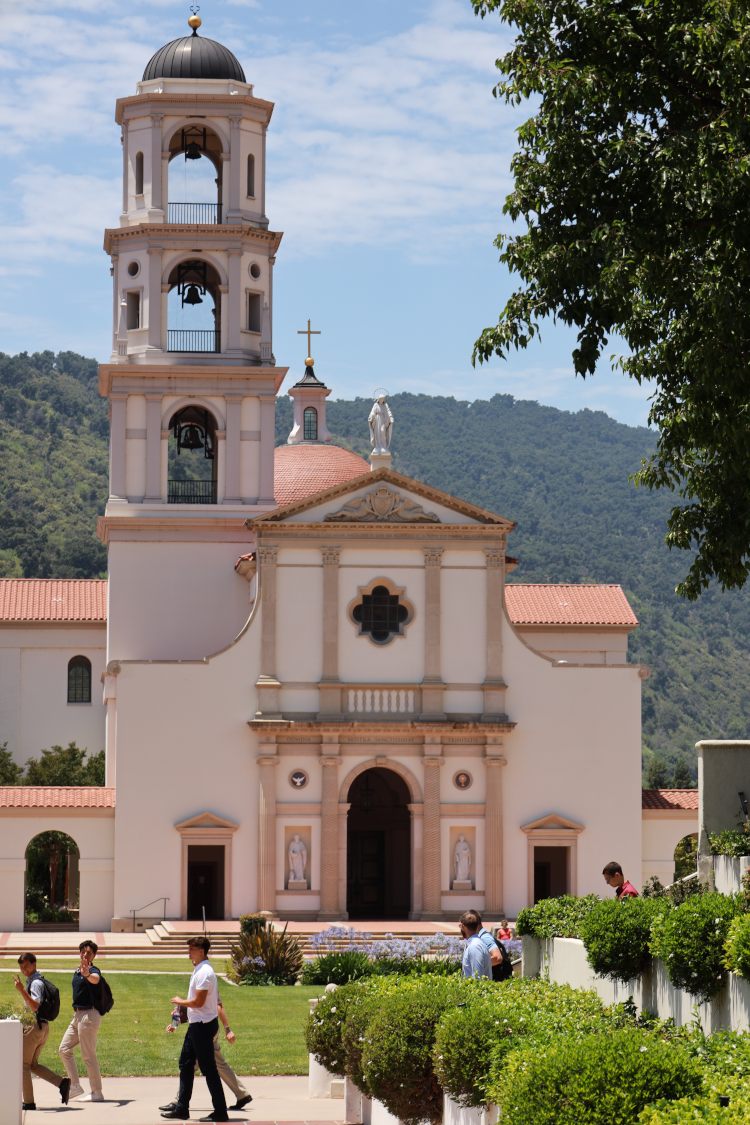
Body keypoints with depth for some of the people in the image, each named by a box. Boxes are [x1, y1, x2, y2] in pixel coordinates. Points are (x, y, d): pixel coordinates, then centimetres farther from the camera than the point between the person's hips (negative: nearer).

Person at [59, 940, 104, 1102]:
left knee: (88, 1055, -8)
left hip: (89, 1015, -10)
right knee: (64, 1049, 12)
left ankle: (97, 1093, -2)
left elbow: (96, 979, -39)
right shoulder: (78, 971, 15)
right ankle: (75, 1086, 16)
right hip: (78, 1015, 10)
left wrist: (88, 975, -61)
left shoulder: (93, 970, -14)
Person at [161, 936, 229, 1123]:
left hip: (203, 1025, -11)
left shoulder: (204, 972, -19)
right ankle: (181, 1109, 18)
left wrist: (180, 1002, -8)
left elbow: (198, 1002, -23)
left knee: (208, 1069, -5)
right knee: (185, 1064, 13)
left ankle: (220, 1112, -1)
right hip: (196, 1023, 11)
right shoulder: (198, 970, 13)